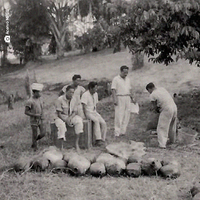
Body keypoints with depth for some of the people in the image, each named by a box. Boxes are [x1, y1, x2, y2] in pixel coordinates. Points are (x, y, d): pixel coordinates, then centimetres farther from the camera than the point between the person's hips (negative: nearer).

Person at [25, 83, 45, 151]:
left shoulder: (40, 99, 3)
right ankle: (35, 147, 25)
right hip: (34, 121, -6)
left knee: (43, 134, 4)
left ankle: (34, 141, 32)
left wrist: (42, 116, 6)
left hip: (40, 120, 6)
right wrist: (35, 115, -21)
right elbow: (26, 112, -14)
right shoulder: (30, 101, -18)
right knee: (35, 135, 5)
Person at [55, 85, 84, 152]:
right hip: (61, 117, -4)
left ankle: (76, 143, -24)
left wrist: (69, 118, -18)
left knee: (79, 120, -26)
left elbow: (75, 112, 2)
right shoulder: (60, 99, -12)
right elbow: (59, 113, -14)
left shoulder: (73, 100, 3)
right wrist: (66, 121, -24)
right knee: (61, 126, -37)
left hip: (71, 116, 4)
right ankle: (60, 148, -36)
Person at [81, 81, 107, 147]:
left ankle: (102, 139, -11)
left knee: (103, 123, -15)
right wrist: (86, 115, -20)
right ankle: (98, 140, -34)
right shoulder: (85, 95, -12)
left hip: (94, 112, 7)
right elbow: (84, 106, -16)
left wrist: (95, 112, 8)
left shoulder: (95, 94, 12)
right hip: (88, 112, -7)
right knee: (96, 121, -32)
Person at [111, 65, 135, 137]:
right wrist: (115, 99, -17)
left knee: (127, 115, 4)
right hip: (119, 98, -6)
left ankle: (123, 131, 12)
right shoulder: (116, 79, -4)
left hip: (127, 98, 7)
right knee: (119, 116, -6)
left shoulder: (128, 79, 17)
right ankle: (117, 132, -3)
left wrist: (132, 97, 18)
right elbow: (113, 90, -9)